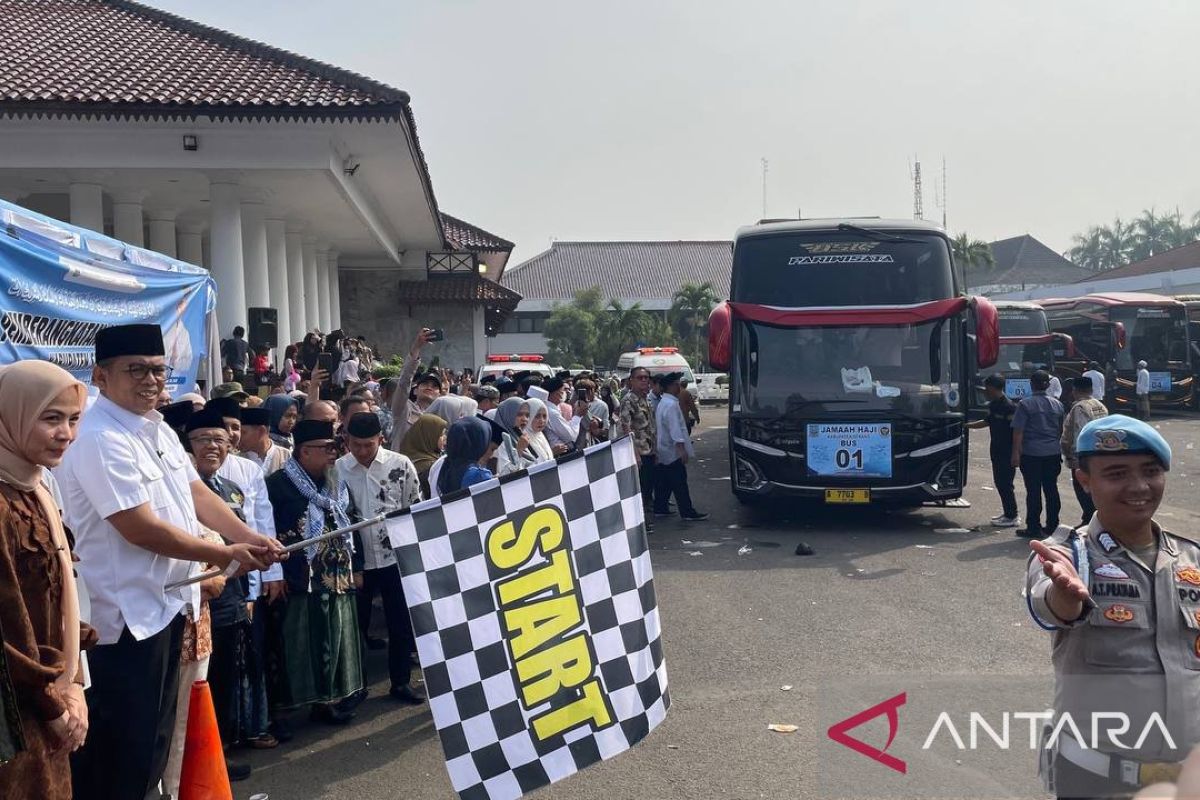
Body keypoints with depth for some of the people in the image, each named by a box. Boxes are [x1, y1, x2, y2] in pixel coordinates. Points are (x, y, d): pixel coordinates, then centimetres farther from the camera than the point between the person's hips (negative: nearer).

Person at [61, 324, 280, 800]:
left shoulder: (158, 429, 9)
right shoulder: (99, 440, -21)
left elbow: (197, 493, 12)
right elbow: (140, 529, -24)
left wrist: (249, 538, -4)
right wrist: (226, 555, -15)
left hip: (167, 602, 9)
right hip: (124, 615, -9)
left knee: (154, 736, 21)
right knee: (120, 749, 2)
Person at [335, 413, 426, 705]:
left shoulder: (400, 464, -5)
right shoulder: (336, 469, -4)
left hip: (396, 557, 0)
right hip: (355, 561, 0)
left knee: (402, 623, 8)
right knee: (355, 624, 11)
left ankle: (401, 681, 24)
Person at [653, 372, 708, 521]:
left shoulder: (663, 403, 15)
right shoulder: (671, 404, -18)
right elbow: (674, 427, -25)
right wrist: (681, 447, -29)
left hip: (663, 452, 10)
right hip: (673, 452, -10)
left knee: (664, 482, 15)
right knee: (680, 483, -5)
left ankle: (659, 509, 20)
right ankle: (687, 512, -2)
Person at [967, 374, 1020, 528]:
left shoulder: (1008, 406, -19)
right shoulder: (993, 405, 9)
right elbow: (987, 422, 25)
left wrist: (1015, 453, -21)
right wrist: (967, 425, 25)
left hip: (1007, 453, -9)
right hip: (997, 451, 9)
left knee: (1005, 483, -4)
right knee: (999, 482, 15)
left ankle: (1012, 517, 4)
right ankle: (1007, 513, 26)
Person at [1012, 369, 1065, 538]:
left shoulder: (1025, 404, -9)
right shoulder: (1057, 404, 9)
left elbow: (1018, 431, -12)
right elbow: (1061, 430, 19)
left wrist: (1016, 453, -10)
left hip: (1031, 454, -5)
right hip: (1053, 453, 5)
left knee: (1033, 491, -2)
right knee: (1051, 489, 12)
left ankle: (1034, 528, 1)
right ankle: (1052, 525, 19)